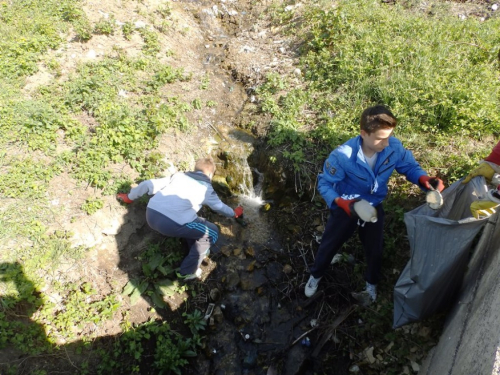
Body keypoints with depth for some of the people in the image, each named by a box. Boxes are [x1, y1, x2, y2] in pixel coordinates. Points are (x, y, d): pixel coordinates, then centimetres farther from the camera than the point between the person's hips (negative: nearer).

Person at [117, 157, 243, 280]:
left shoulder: (179, 175, 21)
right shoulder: (206, 188, 10)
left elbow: (148, 184, 21)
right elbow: (220, 207, 26)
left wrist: (129, 197, 36)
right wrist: (234, 213, 47)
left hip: (150, 215, 7)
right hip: (170, 224, -7)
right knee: (212, 232, 11)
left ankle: (197, 251, 38)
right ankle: (188, 271, 15)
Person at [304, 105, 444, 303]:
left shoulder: (394, 147, -24)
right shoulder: (342, 156, -34)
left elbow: (410, 166, -7)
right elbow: (324, 184, -23)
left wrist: (425, 179, -28)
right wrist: (342, 202, -41)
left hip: (374, 208, 3)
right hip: (346, 208, -3)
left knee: (374, 249, 20)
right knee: (329, 245, 17)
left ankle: (371, 284, 51)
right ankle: (315, 276, 47)